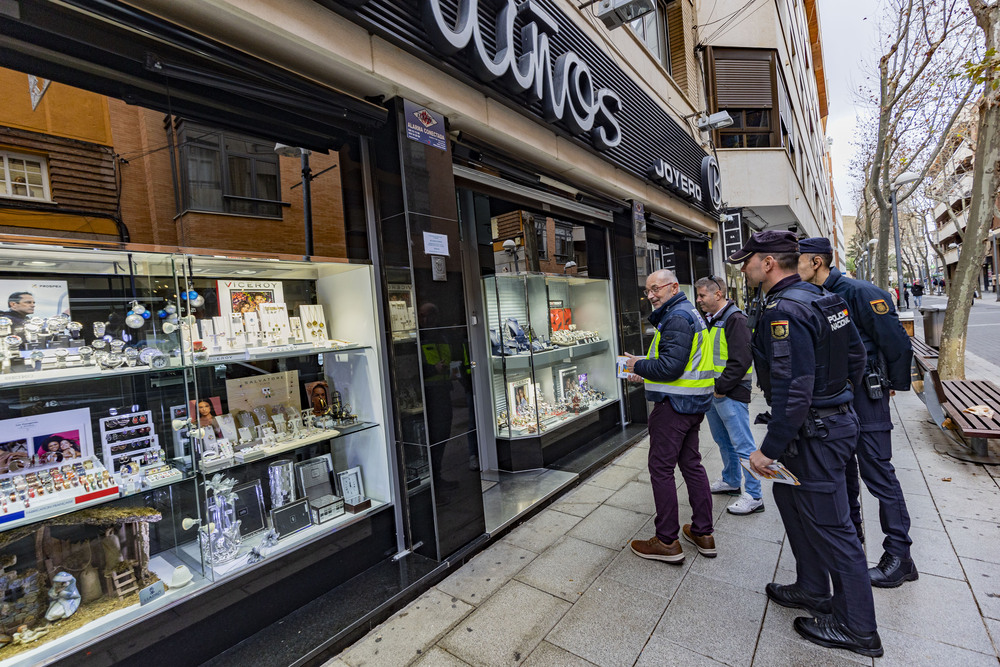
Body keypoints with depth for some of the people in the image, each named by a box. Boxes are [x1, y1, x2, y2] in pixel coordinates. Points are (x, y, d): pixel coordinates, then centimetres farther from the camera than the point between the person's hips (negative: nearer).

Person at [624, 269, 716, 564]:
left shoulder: (676, 318, -16)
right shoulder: (689, 312, 18)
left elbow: (670, 366, -25)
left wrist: (638, 366, -10)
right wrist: (646, 364, 9)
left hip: (674, 404, -11)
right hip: (693, 403, 11)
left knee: (661, 468, -1)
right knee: (691, 463, 17)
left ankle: (666, 542, 10)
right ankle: (703, 533, 28)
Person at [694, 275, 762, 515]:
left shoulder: (735, 320, -15)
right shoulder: (710, 320, 14)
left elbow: (740, 361, -21)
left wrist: (720, 387, -18)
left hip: (730, 394, -9)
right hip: (712, 392, 9)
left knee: (743, 445, -1)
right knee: (724, 441, 20)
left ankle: (754, 496, 9)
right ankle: (731, 481, 36)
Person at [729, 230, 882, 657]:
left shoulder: (783, 310, -24)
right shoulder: (821, 298, 8)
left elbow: (793, 391, -29)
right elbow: (856, 353, 16)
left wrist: (770, 449, -24)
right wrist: (838, 397, 25)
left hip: (813, 434, -10)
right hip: (834, 417, 10)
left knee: (830, 528, 5)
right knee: (793, 502, 23)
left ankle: (857, 629, 24)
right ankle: (812, 590, 40)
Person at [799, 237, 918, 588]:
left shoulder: (860, 293, -17)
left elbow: (897, 342, -13)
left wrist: (896, 385, -1)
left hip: (865, 395, -7)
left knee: (877, 472, -2)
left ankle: (899, 556, 12)